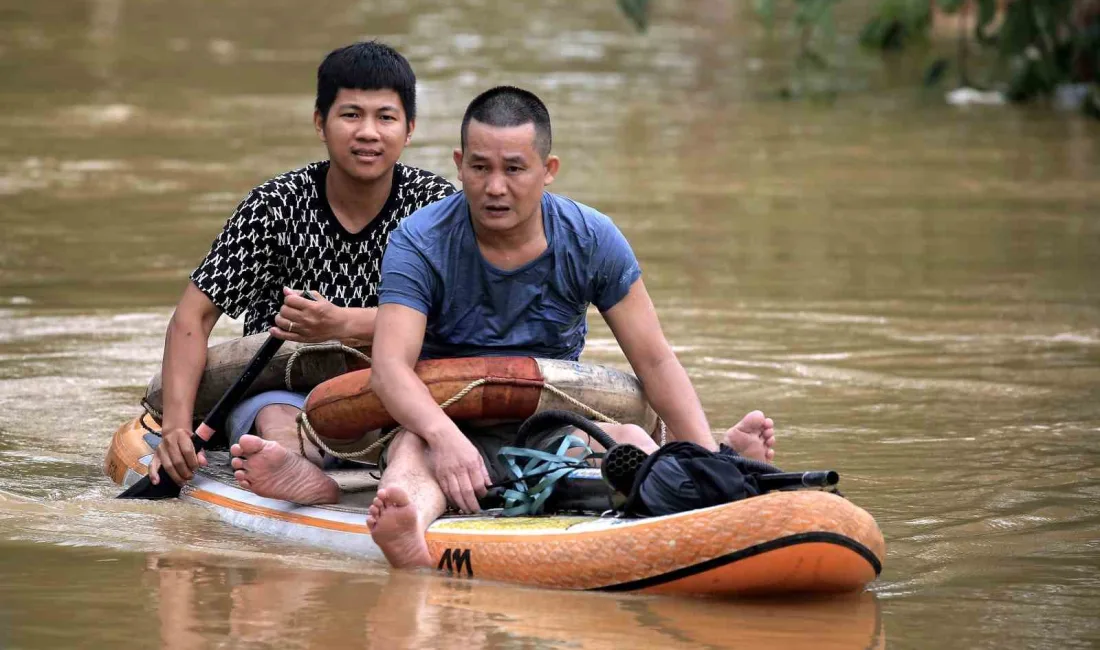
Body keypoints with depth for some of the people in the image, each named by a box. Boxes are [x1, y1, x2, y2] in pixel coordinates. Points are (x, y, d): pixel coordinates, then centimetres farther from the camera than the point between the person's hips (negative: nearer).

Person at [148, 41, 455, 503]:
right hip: (281, 391, -2)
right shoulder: (277, 205, -3)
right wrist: (177, 423, -24)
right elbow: (195, 314, -8)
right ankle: (297, 469, -70)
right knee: (275, 410, -37)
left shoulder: (435, 204, 0)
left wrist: (343, 325, -31)